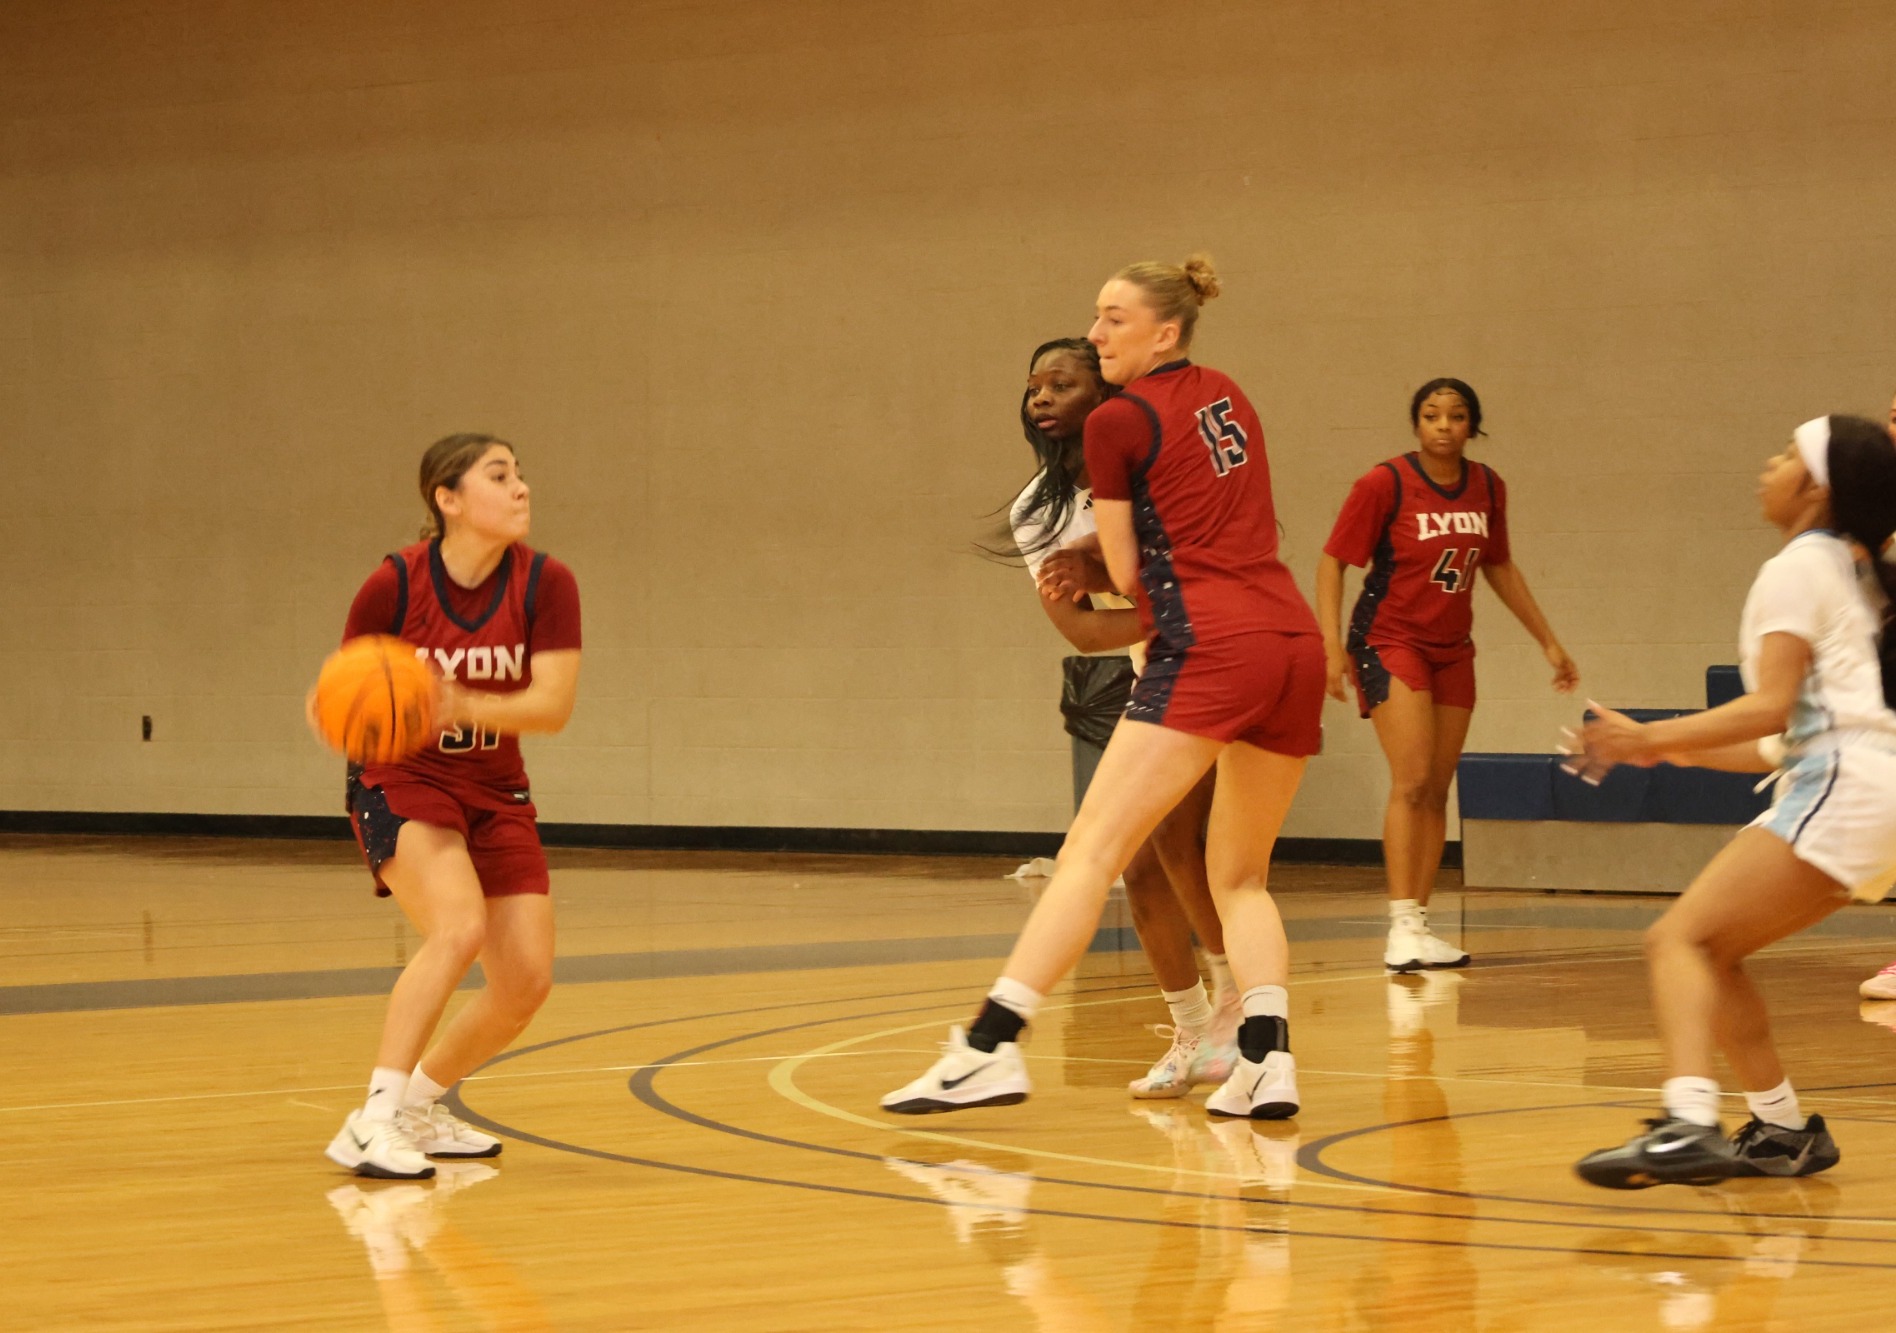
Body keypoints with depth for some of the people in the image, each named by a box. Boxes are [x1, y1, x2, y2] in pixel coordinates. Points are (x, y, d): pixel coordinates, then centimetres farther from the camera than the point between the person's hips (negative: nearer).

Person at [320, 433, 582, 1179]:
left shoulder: (545, 584, -9)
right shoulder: (395, 584, -15)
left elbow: (553, 705, -17)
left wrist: (465, 708, -33)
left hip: (495, 794, 5)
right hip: (401, 785, -5)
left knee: (527, 981, -2)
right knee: (459, 926, -30)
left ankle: (420, 1106, 23)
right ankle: (372, 1123, -28)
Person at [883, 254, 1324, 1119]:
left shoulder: (1117, 423, 1)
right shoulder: (1226, 396, 21)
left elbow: (1128, 576, 3)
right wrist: (1095, 566, 18)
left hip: (1209, 649, -7)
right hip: (1296, 642, 7)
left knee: (1091, 851, -11)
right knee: (1238, 876, 16)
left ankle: (992, 1045, -19)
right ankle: (1267, 1058, -2)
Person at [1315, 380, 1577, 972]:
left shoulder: (1487, 487, 4)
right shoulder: (1384, 484, -12)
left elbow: (1499, 567, 17)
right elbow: (1331, 562, -9)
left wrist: (1548, 641, 19)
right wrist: (1332, 645, -19)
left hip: (1452, 650, 6)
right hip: (1389, 640, -6)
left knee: (1437, 790, 4)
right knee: (1411, 782, -17)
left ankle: (1418, 925, 10)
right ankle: (1402, 929, -19)